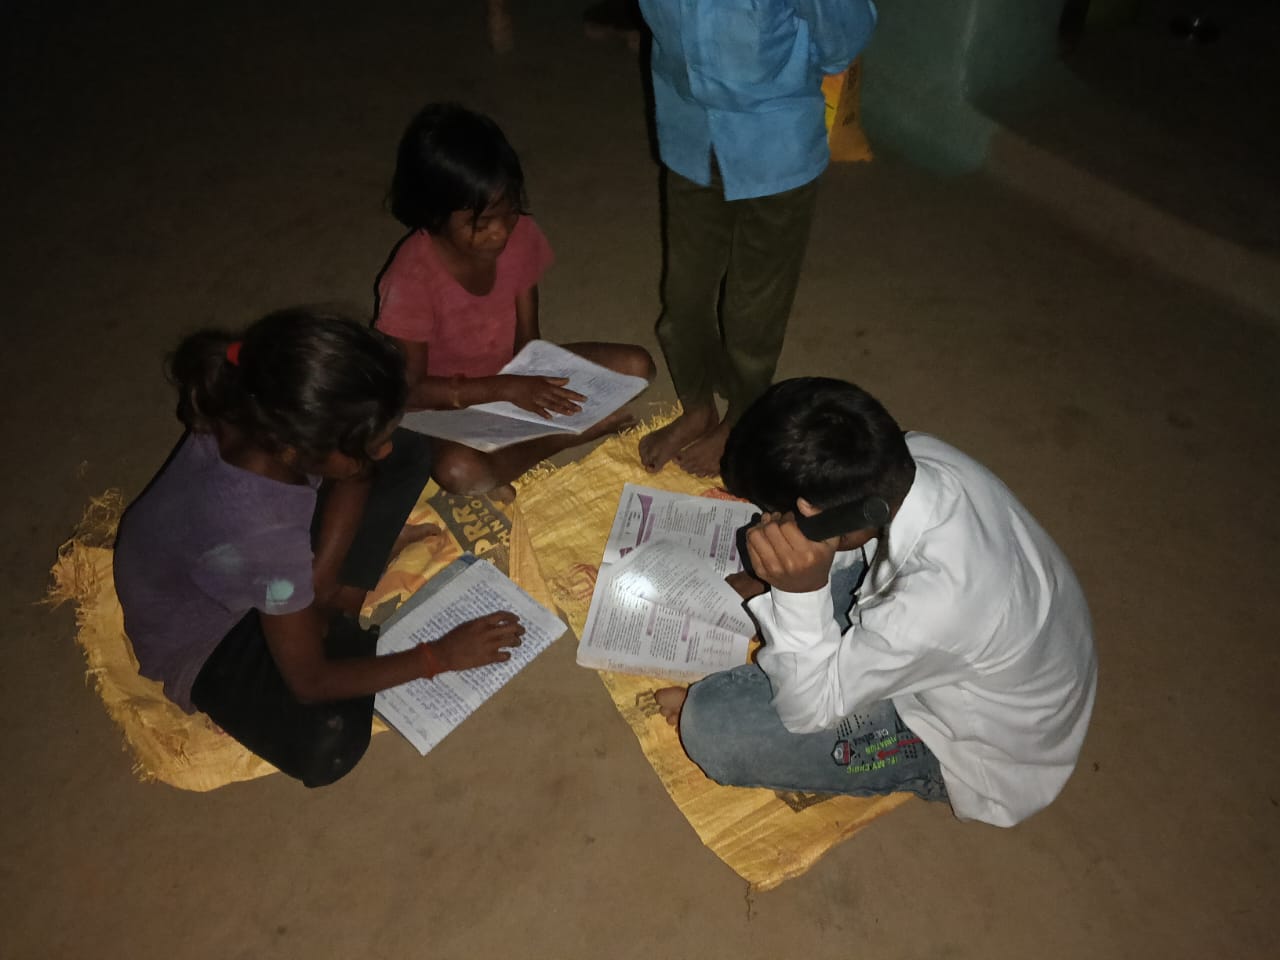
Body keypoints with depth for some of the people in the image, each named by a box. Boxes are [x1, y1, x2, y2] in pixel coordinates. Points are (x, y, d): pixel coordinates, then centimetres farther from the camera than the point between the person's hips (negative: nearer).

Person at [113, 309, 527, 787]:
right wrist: (440, 655, -21)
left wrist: (320, 577, -14)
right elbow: (310, 683, -29)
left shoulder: (262, 416, -29)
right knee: (326, 746, -31)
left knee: (412, 453, -6)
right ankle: (345, 632, 0)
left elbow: (355, 475, -6)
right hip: (204, 636, -6)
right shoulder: (255, 535, -44)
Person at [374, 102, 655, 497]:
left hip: (512, 375, 5)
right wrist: (505, 388, -29)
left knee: (636, 365, -7)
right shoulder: (413, 276, -27)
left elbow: (527, 339, -3)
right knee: (460, 471, -38)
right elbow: (410, 390, -21)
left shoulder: (520, 236, -13)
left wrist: (531, 383, -24)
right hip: (448, 402, -4)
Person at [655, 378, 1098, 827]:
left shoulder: (927, 608, -44)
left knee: (715, 730, -20)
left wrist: (801, 591, -40)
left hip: (984, 745, -7)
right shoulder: (913, 455, -23)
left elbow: (809, 707, -26)